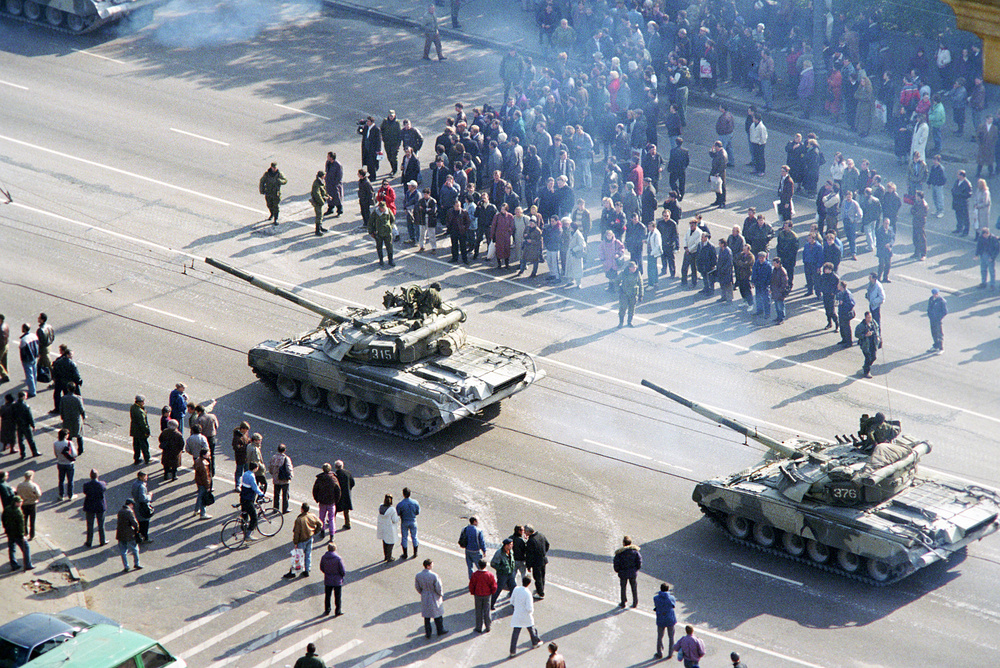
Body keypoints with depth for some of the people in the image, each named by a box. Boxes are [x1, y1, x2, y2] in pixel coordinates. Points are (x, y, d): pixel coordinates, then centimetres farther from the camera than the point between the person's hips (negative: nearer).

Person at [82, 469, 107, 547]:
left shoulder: (86, 485, -19)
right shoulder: (102, 484, -18)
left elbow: (85, 493, -4)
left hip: (90, 508, 0)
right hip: (100, 507, 0)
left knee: (90, 526, 13)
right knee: (101, 525, 15)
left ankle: (89, 542, 22)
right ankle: (102, 541, 26)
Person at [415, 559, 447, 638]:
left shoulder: (418, 575, -12)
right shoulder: (434, 576, -27)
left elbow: (417, 587, 2)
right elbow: (439, 588, -19)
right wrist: (441, 594, 2)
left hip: (424, 597, 4)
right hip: (434, 597, -4)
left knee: (426, 616, 17)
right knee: (438, 615, 17)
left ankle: (428, 633, 24)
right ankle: (440, 630, 32)